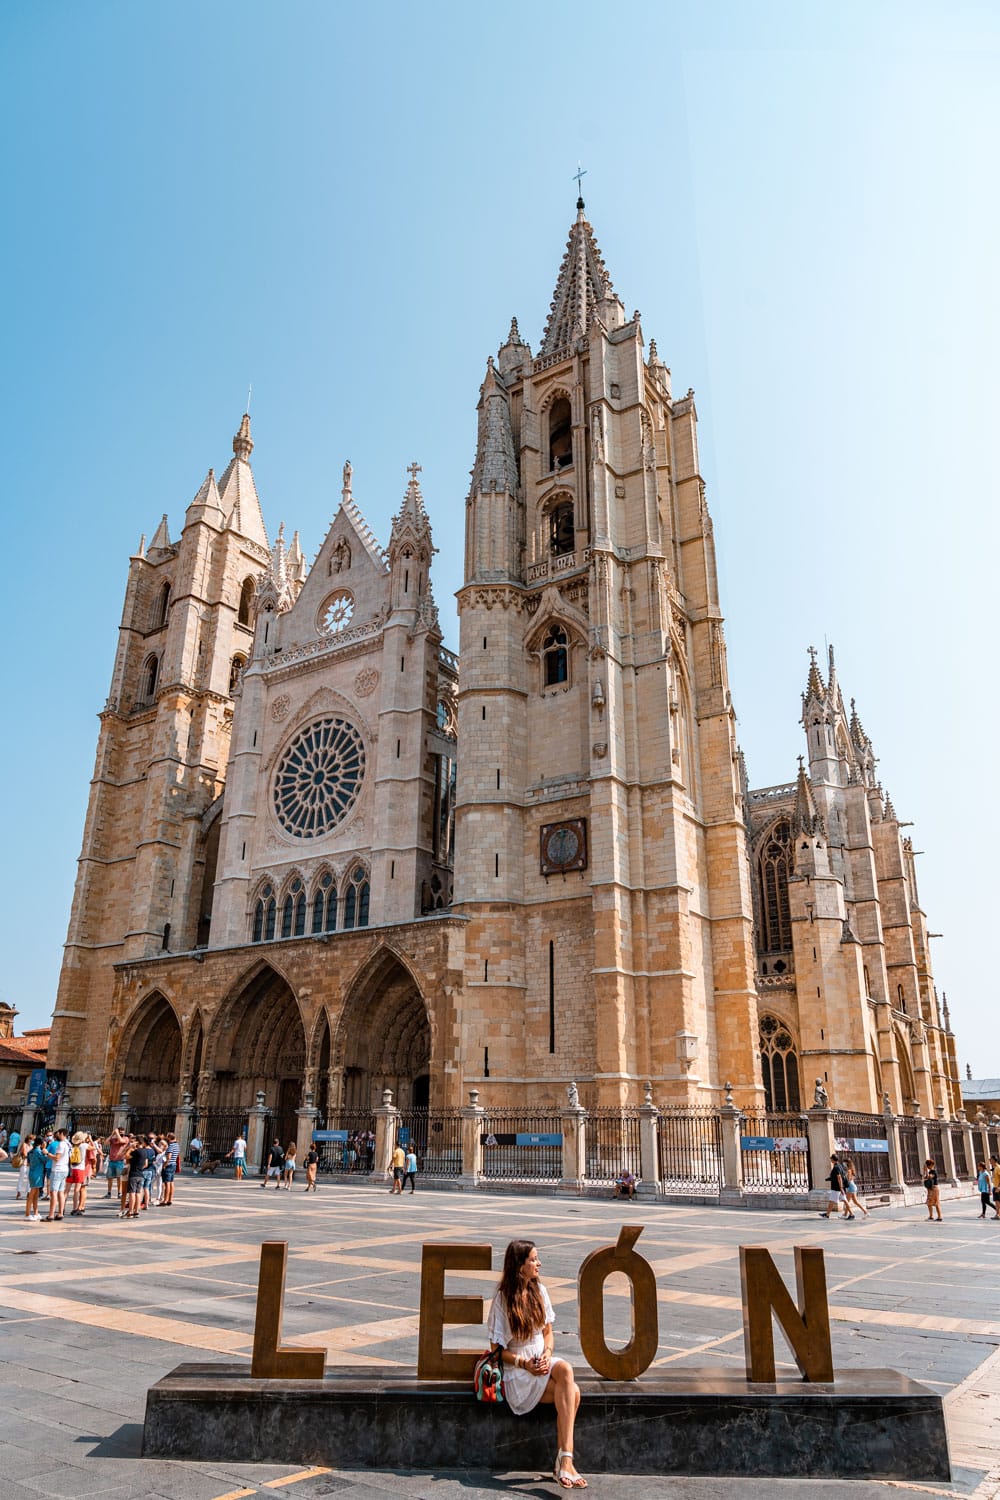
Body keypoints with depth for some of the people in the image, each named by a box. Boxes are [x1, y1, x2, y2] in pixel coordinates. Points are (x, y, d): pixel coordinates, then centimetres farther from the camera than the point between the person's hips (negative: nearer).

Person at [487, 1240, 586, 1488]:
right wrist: (524, 1363, -19)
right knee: (572, 1392, -26)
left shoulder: (539, 1291, 6)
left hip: (542, 1362, 5)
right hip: (516, 1371, -5)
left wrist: (547, 1354, -7)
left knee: (565, 1369, -29)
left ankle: (563, 1462, -24)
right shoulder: (502, 1299, -11)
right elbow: (497, 1349, -6)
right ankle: (565, 1461, -20)